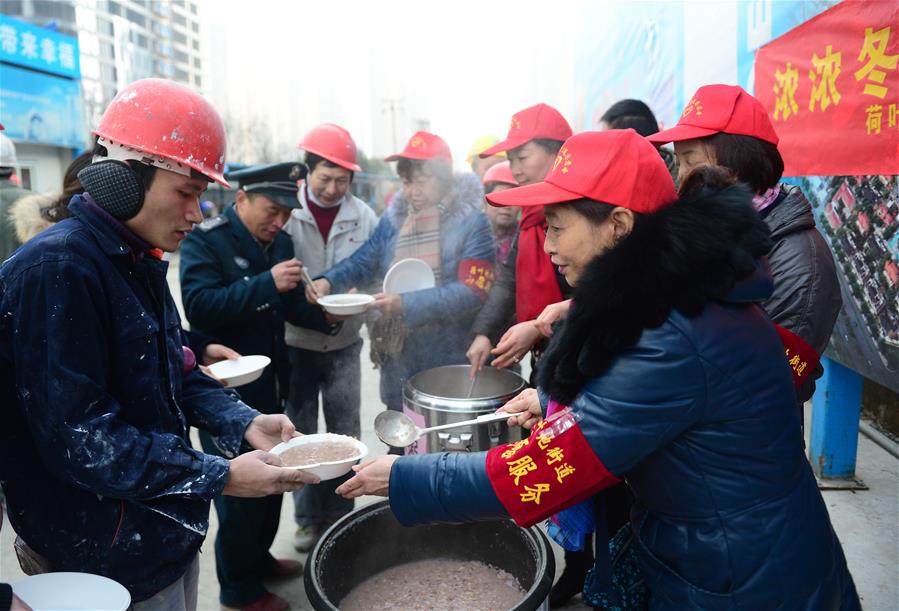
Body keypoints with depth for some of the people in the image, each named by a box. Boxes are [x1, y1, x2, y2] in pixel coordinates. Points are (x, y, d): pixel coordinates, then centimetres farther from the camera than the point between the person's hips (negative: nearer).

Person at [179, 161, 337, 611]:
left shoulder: (279, 241, 7)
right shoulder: (205, 240, -14)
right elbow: (198, 306, -28)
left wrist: (325, 316, -5)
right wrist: (266, 283, -34)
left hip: (270, 384, 7)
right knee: (239, 486, 5)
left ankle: (258, 557, 41)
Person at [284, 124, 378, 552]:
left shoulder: (364, 217, -4)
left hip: (345, 345, 2)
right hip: (296, 345, -1)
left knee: (345, 436, 11)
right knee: (300, 436, 11)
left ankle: (339, 514, 29)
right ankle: (308, 518, 29)